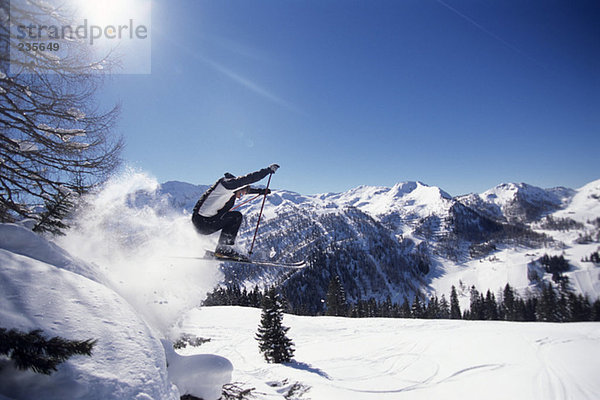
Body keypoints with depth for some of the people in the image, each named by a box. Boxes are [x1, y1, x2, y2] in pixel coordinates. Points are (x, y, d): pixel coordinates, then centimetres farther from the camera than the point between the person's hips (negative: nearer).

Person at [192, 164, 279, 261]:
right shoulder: (227, 183, -12)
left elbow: (247, 188, 36)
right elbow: (249, 178, -16)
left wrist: (261, 191, 35)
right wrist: (269, 169, -8)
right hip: (203, 223, -10)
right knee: (237, 216, -6)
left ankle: (222, 248, 15)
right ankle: (223, 248, -7)